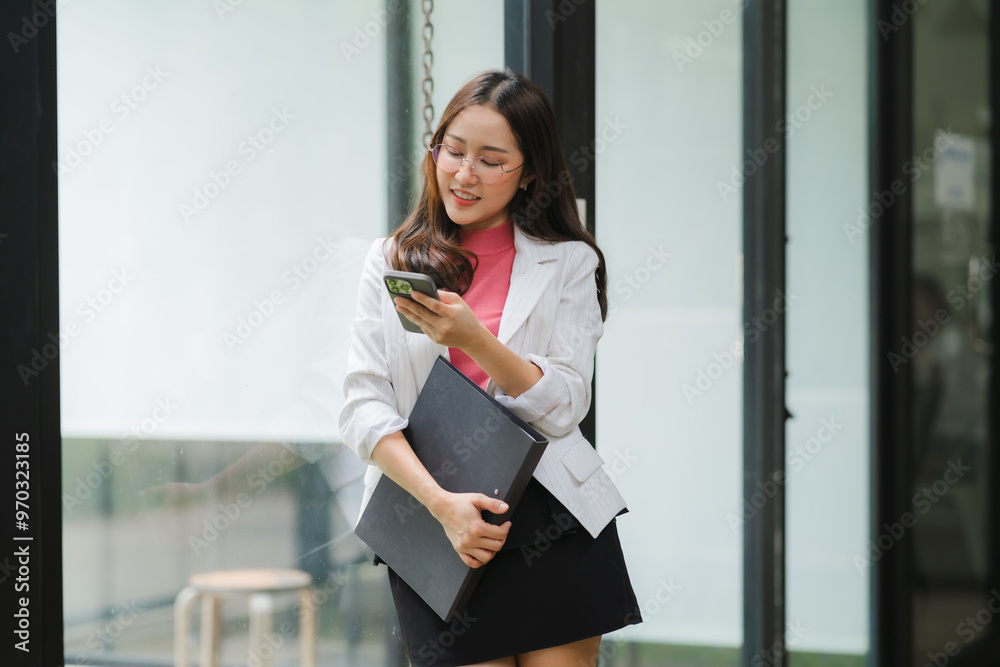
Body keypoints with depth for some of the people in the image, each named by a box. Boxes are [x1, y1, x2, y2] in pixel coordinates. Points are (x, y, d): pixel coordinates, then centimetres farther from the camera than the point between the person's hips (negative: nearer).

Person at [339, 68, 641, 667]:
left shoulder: (569, 263, 4)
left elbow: (563, 407, -5)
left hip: (554, 528, 0)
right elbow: (364, 408, -1)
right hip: (432, 534, 1)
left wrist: (472, 338, -21)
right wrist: (442, 501, -15)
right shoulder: (392, 261, 8)